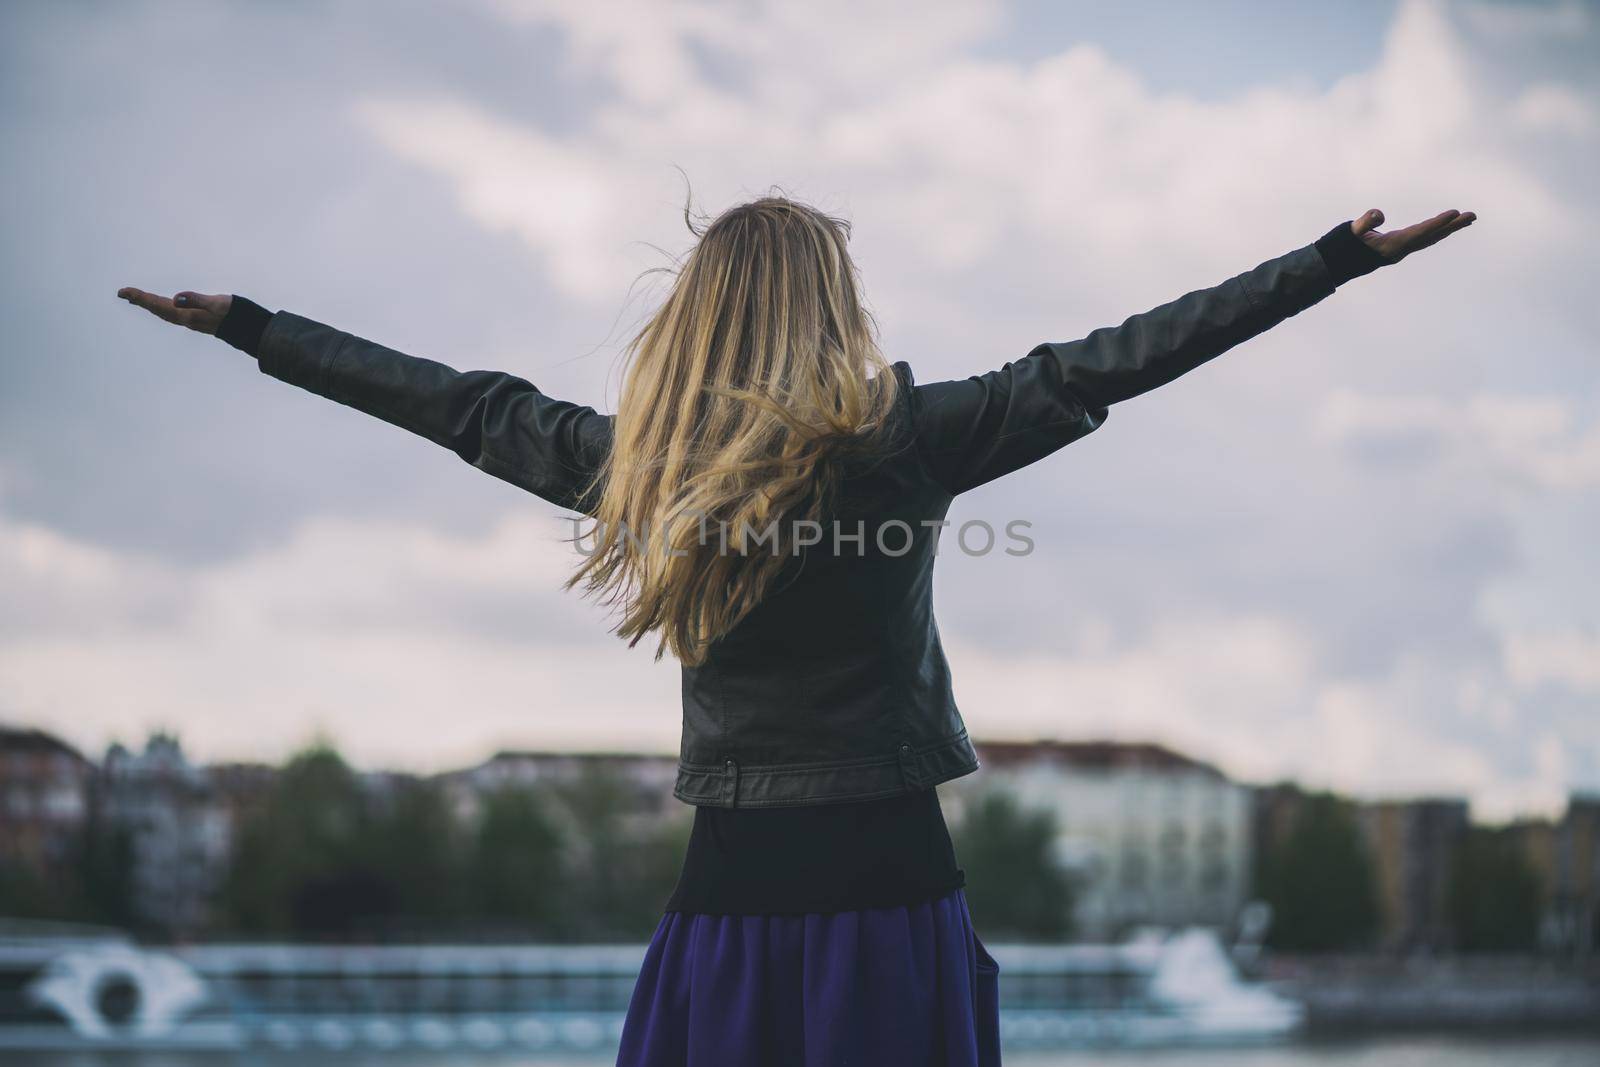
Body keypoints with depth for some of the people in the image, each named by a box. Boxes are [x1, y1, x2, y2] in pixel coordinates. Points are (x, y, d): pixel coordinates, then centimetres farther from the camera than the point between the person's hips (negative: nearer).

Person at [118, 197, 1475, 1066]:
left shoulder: (635, 459, 3)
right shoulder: (905, 439, -7)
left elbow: (457, 403, 14)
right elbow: (1104, 366, -9)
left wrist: (244, 325, 27)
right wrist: (1341, 258, -7)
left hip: (727, 890, 3)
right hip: (884, 877, -3)